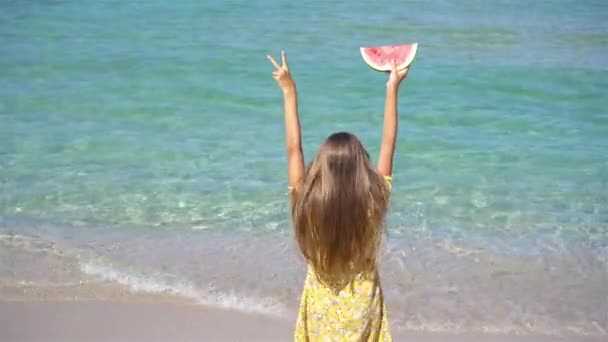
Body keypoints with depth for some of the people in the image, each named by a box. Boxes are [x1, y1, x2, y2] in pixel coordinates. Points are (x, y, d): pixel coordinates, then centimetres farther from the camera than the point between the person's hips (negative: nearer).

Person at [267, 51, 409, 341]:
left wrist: (289, 91, -2)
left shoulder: (308, 205, -19)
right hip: (362, 309, 0)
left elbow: (293, 148, -9)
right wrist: (392, 89, -1)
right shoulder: (372, 203, -19)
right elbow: (388, 144, -9)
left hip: (322, 309, 0)